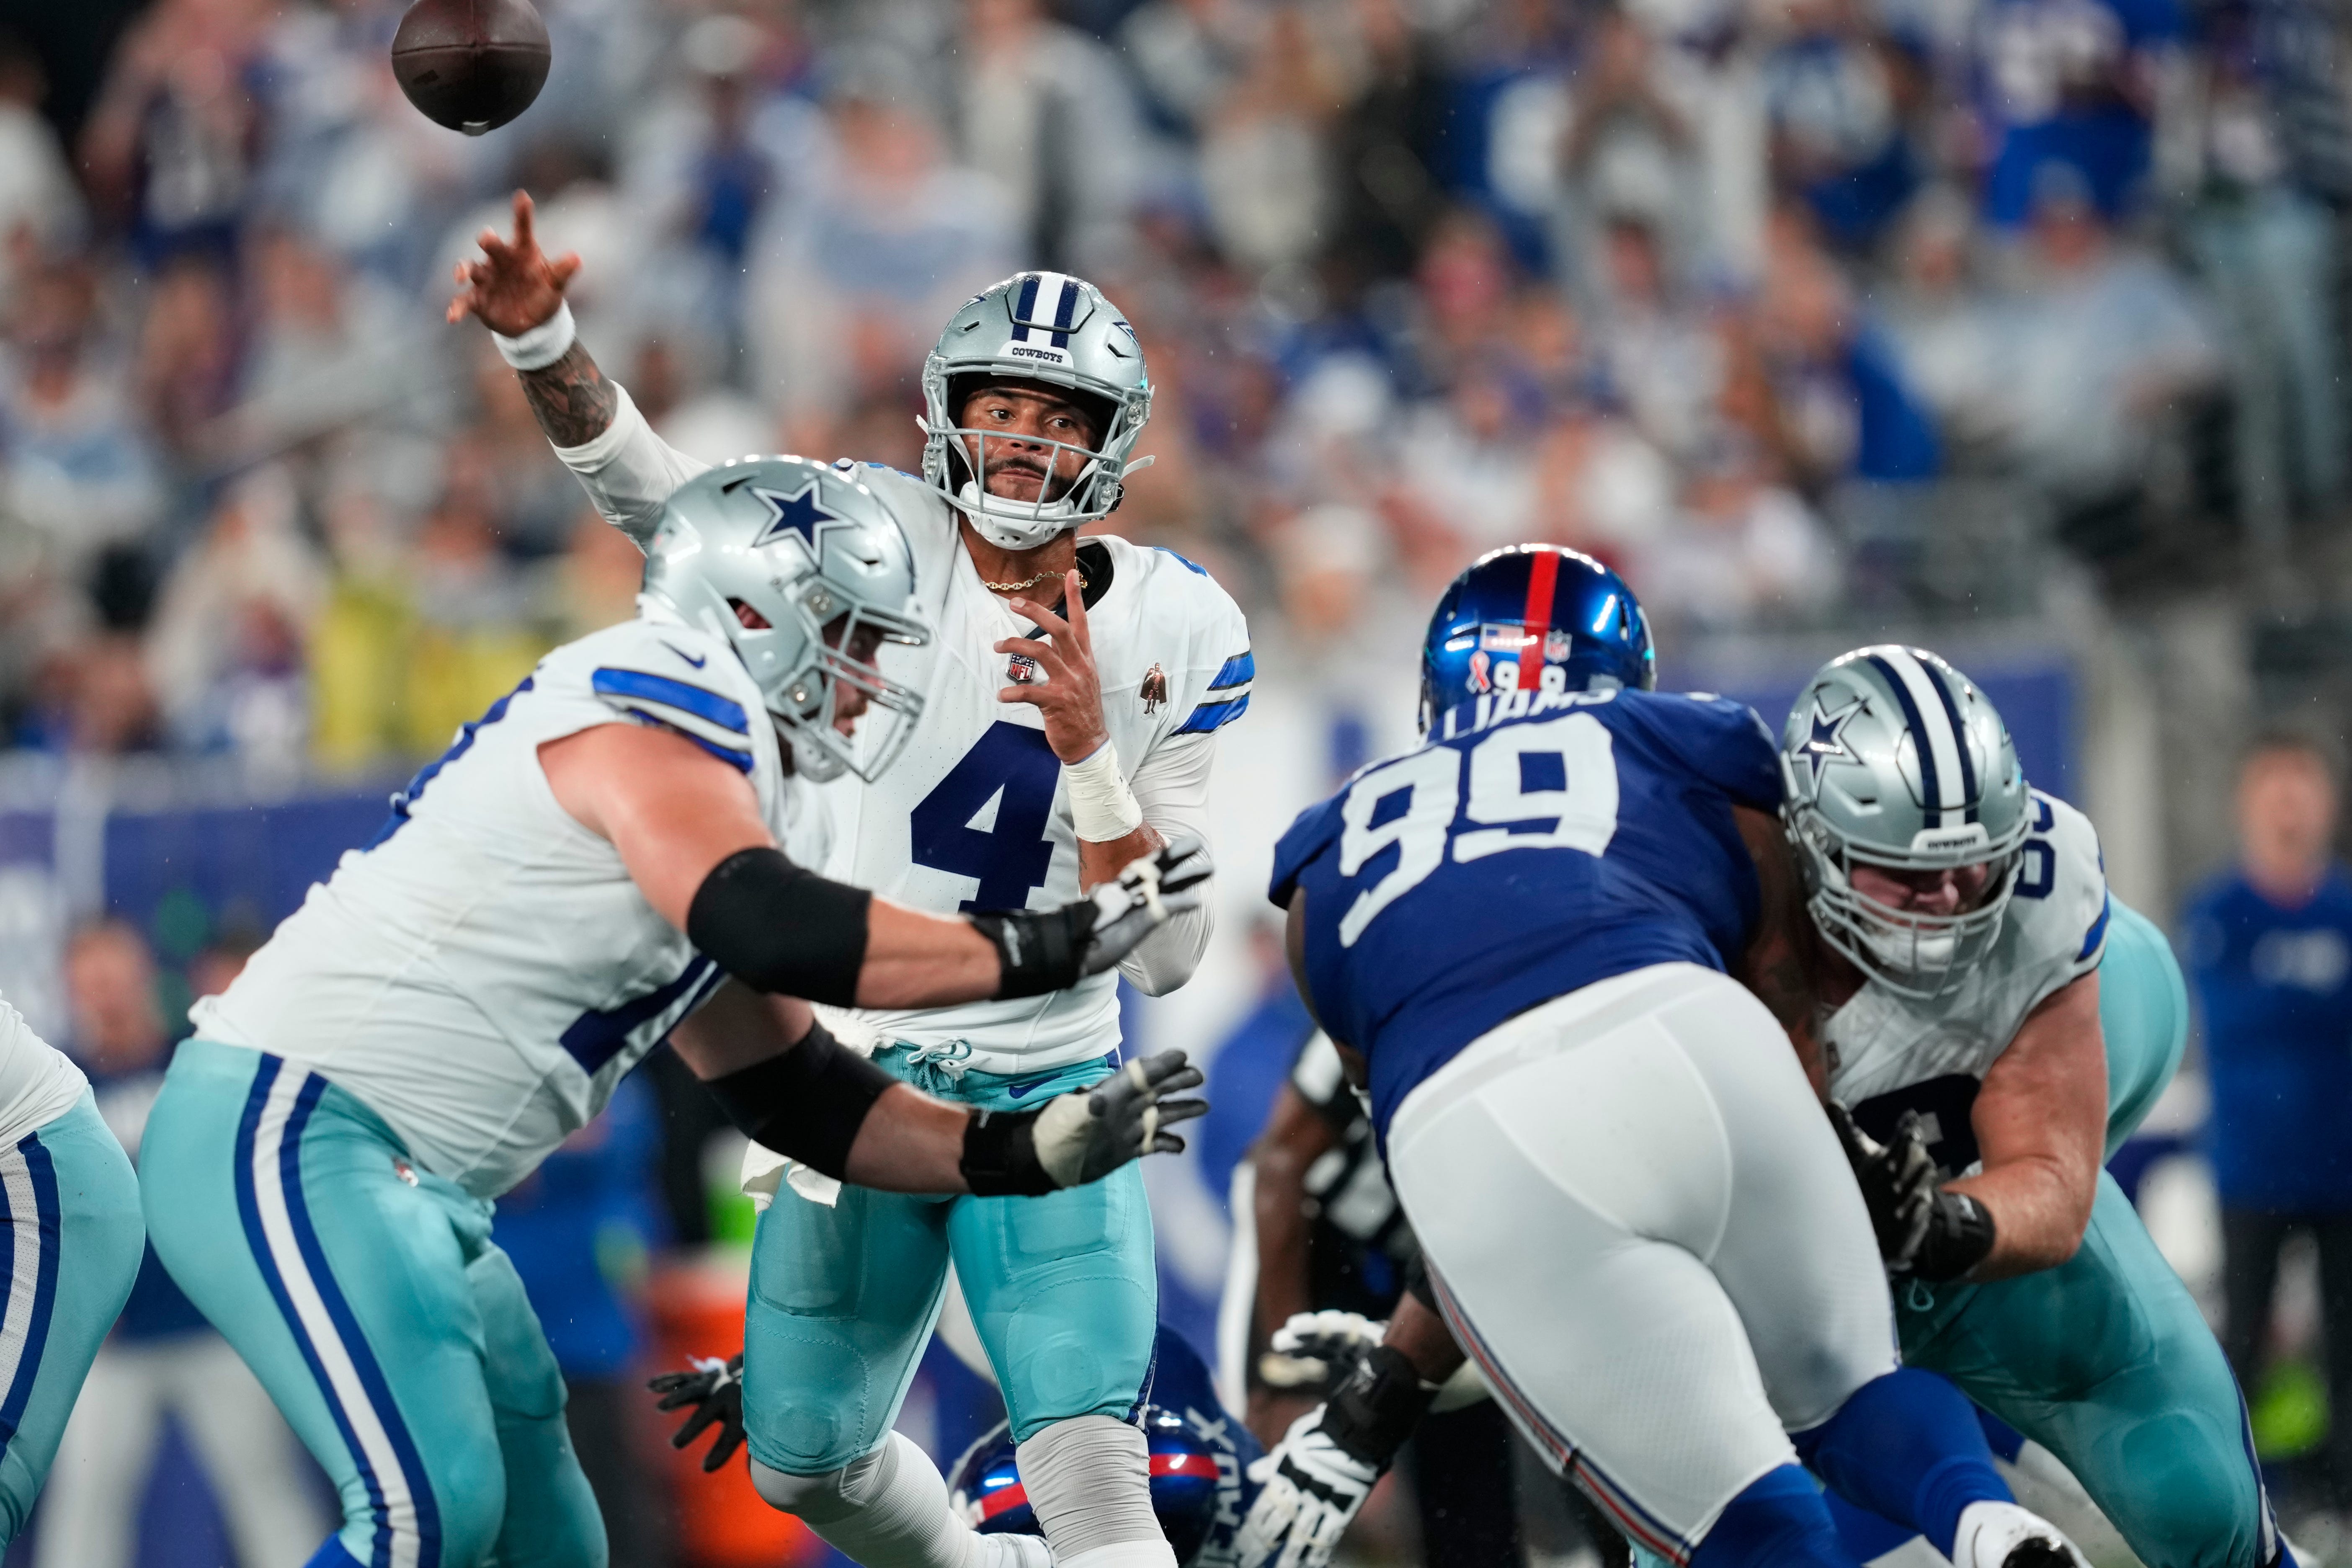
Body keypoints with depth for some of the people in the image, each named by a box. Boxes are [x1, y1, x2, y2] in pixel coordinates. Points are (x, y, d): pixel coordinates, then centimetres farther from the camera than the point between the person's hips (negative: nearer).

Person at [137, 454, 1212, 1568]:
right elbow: (781, 936, -28)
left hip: (417, 1191, 11)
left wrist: (1028, 1153, 11)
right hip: (289, 1136, -11)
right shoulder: (654, 708, -12)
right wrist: (1051, 948, -21)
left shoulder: (732, 792, 17)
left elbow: (795, 1098, 20)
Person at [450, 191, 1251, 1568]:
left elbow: (1164, 955, -12)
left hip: (1049, 1094, -2)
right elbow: (645, 485, -15)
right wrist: (541, 336, -33)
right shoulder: (887, 540, -9)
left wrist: (1090, 748, -26)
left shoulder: (1172, 637, -10)